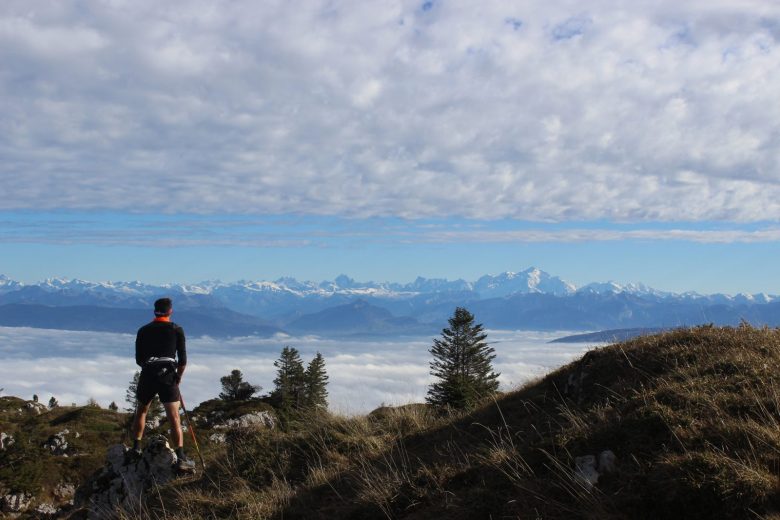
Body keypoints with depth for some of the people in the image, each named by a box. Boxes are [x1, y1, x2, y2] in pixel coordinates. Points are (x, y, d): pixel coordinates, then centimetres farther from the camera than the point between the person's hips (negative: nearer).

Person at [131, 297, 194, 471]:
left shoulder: (143, 331, 11)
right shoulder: (177, 330, 4)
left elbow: (138, 360, 13)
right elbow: (183, 360, 2)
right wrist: (178, 378, 16)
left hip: (147, 376, 2)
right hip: (168, 376, -2)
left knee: (141, 411, 25)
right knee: (174, 418, -5)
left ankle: (136, 447, 25)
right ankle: (181, 458, -11)